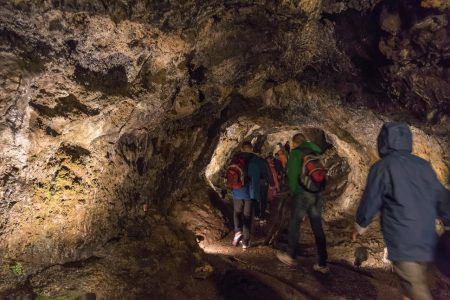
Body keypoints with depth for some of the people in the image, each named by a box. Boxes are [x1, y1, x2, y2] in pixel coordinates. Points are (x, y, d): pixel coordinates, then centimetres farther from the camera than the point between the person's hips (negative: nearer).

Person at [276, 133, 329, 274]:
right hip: (317, 193, 5)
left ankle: (290, 256, 21)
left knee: (294, 224, 9)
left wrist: (292, 190, 4)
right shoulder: (315, 152, 12)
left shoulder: (296, 153, -5)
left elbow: (292, 174, -9)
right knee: (318, 228, 7)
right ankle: (322, 264, 10)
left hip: (302, 193, -5)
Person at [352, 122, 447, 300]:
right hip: (427, 241, 7)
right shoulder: (424, 165, 6)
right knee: (415, 285, 22)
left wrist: (360, 227, 12)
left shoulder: (382, 167, -10)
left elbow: (369, 203, -5)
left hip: (403, 244, -6)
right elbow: (441, 199, 12)